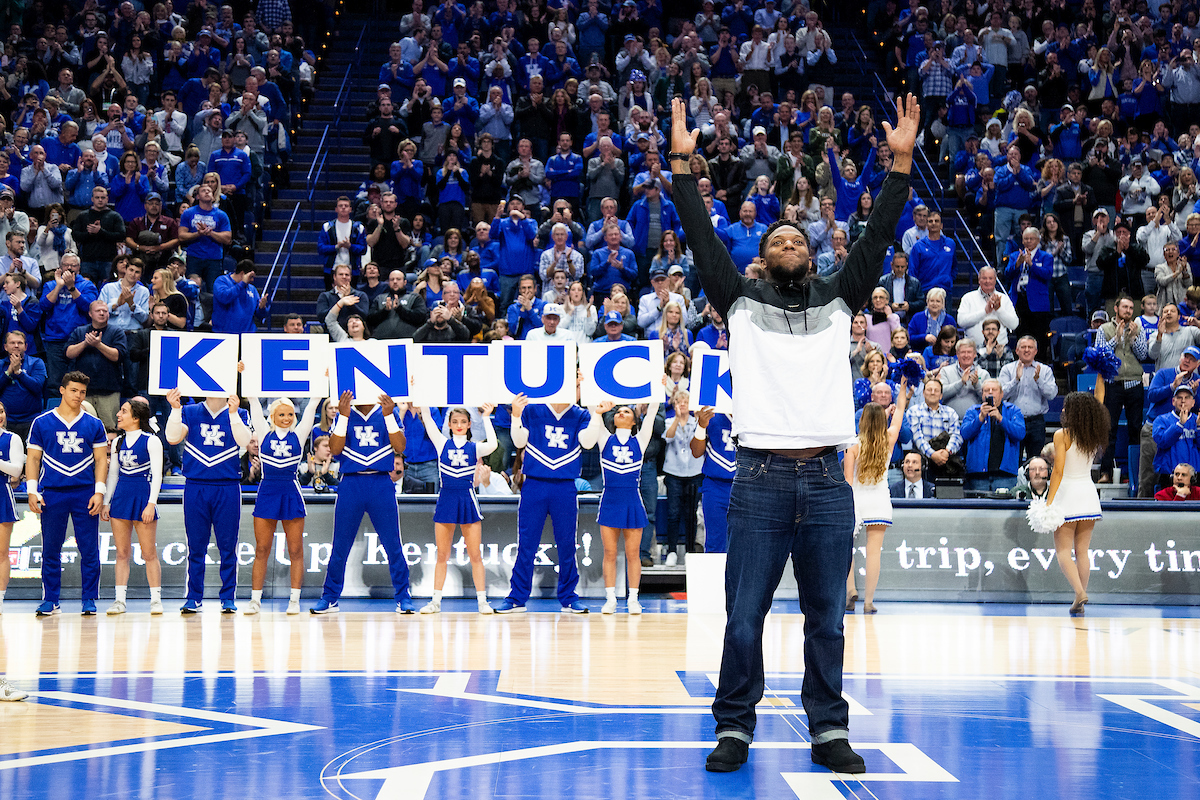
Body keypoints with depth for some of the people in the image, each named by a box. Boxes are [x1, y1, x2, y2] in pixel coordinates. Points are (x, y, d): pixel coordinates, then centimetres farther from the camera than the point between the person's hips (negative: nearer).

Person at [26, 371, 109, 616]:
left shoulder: (94, 425, 7)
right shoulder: (41, 423, 6)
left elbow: (101, 459, 7)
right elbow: (33, 458, 7)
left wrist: (99, 492, -3)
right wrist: (32, 491, -3)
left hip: (85, 494, 0)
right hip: (52, 494, 0)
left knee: (89, 550, 0)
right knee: (50, 550, 3)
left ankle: (89, 600, 8)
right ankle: (50, 601, 11)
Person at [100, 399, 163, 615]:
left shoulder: (151, 441, -4)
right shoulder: (118, 442, 12)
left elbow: (157, 474, -7)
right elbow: (113, 474, 17)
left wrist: (151, 504, -14)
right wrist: (106, 502, 11)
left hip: (143, 496, -5)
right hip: (121, 496, 5)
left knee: (149, 553, -2)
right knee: (122, 552, 4)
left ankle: (156, 599, 4)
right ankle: (120, 600, 7)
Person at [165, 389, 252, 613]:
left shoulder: (237, 415, 7)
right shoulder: (190, 413, 9)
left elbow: (244, 440, -11)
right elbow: (172, 438, -5)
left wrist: (233, 412, -21)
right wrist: (175, 409, -15)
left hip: (227, 488, -1)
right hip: (195, 487, 1)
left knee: (228, 546, 1)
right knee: (196, 546, 4)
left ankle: (228, 598, 8)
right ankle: (193, 597, 11)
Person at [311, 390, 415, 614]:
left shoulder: (387, 413, 9)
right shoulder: (344, 415, 10)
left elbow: (400, 447, -3)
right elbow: (334, 449, -3)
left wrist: (389, 416, -13)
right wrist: (343, 416, -12)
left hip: (381, 484, 0)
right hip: (351, 483, 1)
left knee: (392, 545, -1)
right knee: (340, 546, 4)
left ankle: (403, 598, 8)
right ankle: (329, 598, 14)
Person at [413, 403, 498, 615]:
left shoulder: (474, 447, 5)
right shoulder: (442, 444, 8)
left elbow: (492, 445, -16)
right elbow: (427, 420, -1)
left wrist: (486, 417, -13)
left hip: (468, 500, -1)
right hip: (446, 499, 1)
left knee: (475, 555, 1)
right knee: (442, 556, 5)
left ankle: (482, 601, 6)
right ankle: (436, 601, 11)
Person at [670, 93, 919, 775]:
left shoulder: (838, 300, 15)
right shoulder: (743, 302, 11)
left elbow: (878, 236, 9)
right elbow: (704, 240, 4)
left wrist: (902, 160, 3)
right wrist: (683, 164, -2)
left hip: (827, 477, 2)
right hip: (762, 475, -1)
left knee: (828, 618, 7)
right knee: (745, 616, 0)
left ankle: (829, 729, 15)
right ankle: (735, 727, 11)